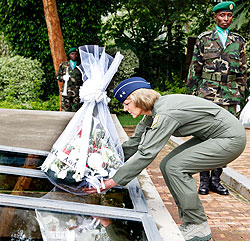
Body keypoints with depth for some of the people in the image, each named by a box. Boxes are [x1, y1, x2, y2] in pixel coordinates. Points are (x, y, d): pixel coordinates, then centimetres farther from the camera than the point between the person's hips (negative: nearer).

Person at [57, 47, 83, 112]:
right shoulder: (63, 65, 12)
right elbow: (58, 76, 14)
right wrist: (63, 77, -7)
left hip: (77, 92, -1)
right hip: (66, 91, 1)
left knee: (76, 109, -4)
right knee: (66, 109, 0)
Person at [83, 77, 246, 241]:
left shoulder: (165, 114, -27)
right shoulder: (153, 112, 2)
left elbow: (146, 153, -31)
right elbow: (134, 142, 10)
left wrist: (112, 182, -28)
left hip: (231, 139, -9)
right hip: (210, 136, 9)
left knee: (175, 167, -17)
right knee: (167, 165, 2)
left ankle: (199, 227, -5)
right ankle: (189, 221, 11)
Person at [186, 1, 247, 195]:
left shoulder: (239, 41, 13)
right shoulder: (204, 39, 7)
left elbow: (243, 71, 15)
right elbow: (195, 68, 7)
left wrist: (240, 95, 10)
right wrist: (192, 93, 3)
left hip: (229, 96, 2)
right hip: (207, 94, -2)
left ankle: (216, 179, 13)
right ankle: (204, 179, 6)